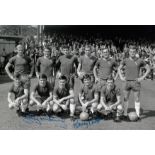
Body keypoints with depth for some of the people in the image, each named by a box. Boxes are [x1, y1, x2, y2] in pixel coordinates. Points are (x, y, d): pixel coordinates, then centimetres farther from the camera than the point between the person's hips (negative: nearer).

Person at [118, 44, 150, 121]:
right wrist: (121, 77, 4)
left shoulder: (140, 61, 0)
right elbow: (119, 68, 17)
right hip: (127, 82, 1)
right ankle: (125, 114, 16)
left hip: (136, 82, -1)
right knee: (126, 98, 7)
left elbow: (148, 69, 7)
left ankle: (138, 115, 10)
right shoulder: (125, 61, 3)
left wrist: (142, 77, -2)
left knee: (137, 99, 3)